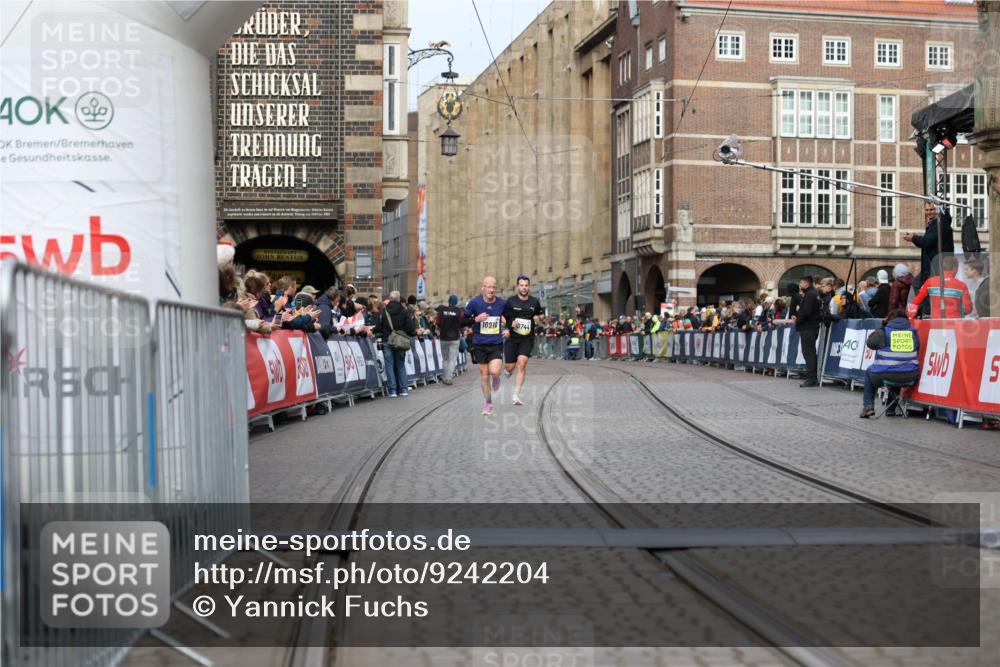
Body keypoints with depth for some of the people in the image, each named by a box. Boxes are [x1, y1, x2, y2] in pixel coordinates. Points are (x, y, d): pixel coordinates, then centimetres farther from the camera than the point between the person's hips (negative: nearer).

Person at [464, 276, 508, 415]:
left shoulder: (502, 303, -3)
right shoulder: (474, 302, -7)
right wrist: (476, 319, -16)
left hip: (496, 343, 0)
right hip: (479, 344, 0)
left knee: (494, 371, -18)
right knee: (484, 374, 5)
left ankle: (495, 378, 21)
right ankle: (488, 402, 22)